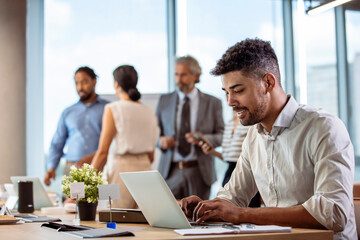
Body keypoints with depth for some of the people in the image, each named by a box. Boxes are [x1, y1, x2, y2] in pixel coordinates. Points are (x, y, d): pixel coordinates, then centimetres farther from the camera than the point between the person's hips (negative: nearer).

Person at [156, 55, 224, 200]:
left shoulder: (212, 103, 5)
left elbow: (222, 136, 3)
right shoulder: (164, 101, 10)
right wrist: (161, 141, -9)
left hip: (199, 172, -1)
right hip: (170, 172, 1)